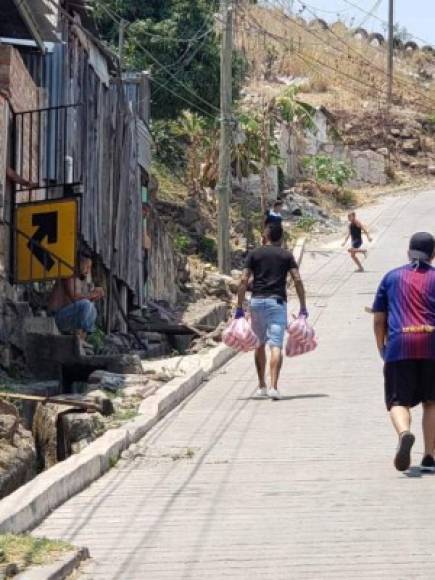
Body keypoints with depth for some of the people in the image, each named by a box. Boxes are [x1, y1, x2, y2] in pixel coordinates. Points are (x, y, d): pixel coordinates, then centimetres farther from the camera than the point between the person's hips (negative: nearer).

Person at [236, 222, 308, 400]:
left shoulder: (254, 254, 7)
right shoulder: (286, 255, 6)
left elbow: (244, 281, 0)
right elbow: (297, 280, -3)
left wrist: (239, 308, 2)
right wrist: (303, 307, 1)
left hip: (257, 301, 2)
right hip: (277, 301, -2)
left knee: (260, 345, 17)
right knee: (276, 345, -8)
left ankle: (261, 386, 25)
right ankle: (273, 387, -22)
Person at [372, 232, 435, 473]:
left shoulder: (392, 277, 12)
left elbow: (379, 319, 11)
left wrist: (382, 348, 23)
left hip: (399, 345, 0)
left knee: (398, 400, 2)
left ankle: (404, 433, -30)